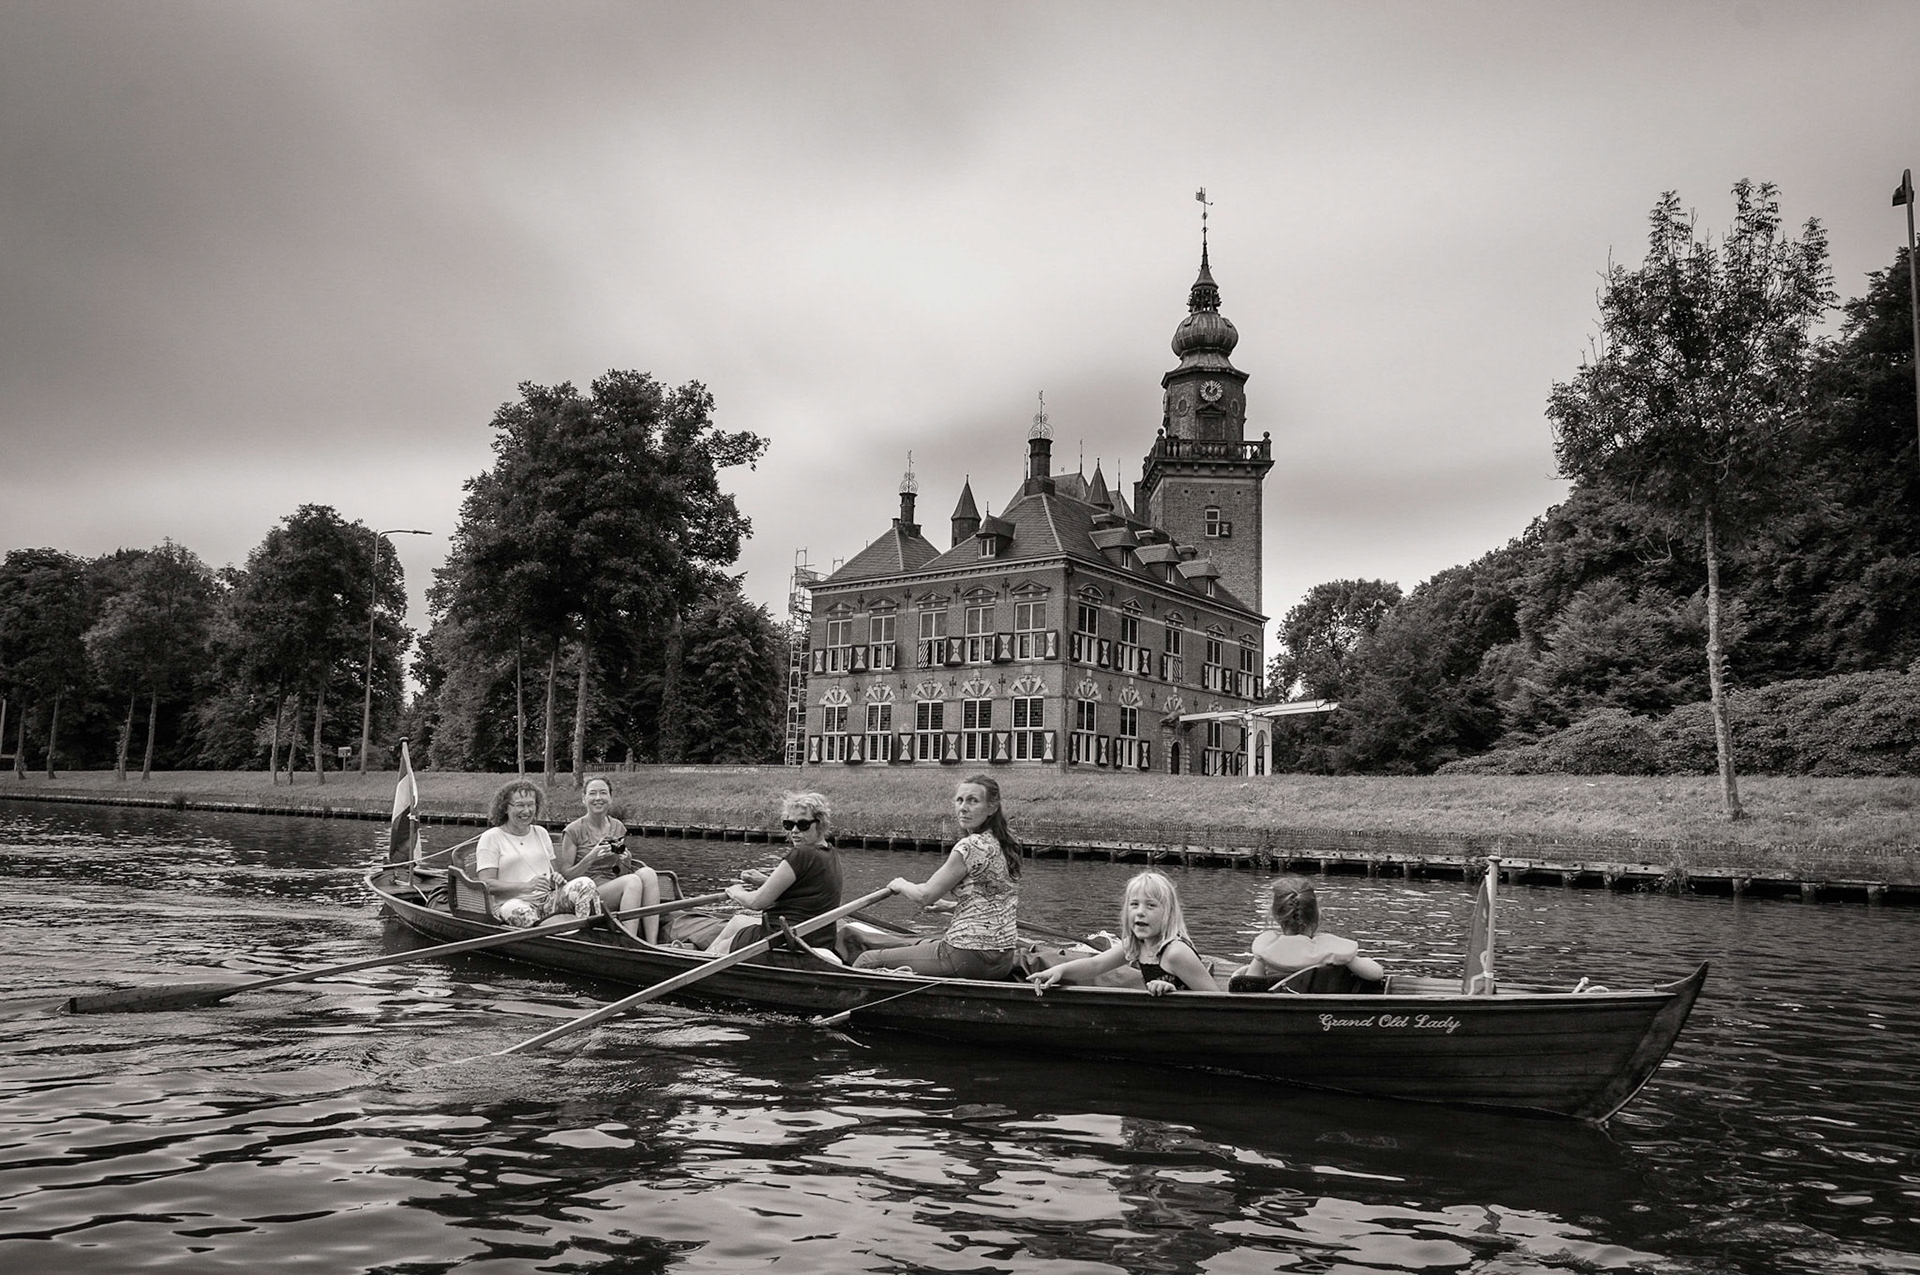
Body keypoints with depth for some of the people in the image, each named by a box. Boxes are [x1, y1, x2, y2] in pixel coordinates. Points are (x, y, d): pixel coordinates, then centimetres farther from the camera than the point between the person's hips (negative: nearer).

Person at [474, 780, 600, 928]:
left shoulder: (541, 833, 22)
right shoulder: (490, 838, 4)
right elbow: (487, 884, -6)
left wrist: (556, 879, 0)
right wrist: (527, 886, -18)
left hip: (548, 899, 5)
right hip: (510, 902, -5)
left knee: (585, 884, -25)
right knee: (522, 913, -42)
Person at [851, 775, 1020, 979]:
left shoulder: (970, 846, -17)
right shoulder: (1001, 844, 10)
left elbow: (925, 895, -12)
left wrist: (900, 885, 8)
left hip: (969, 958, -9)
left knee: (867, 961, 1)